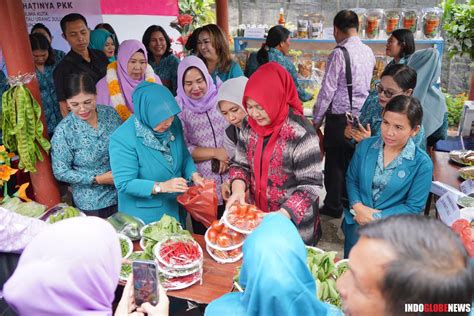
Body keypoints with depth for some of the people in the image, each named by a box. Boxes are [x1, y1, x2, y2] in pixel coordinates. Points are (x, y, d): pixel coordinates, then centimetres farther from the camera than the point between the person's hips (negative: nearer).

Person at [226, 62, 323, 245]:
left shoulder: (301, 134, -24)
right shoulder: (250, 128, -5)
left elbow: (310, 185, -22)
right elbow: (241, 164, 3)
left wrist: (281, 215, -31)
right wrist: (238, 189, -16)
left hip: (294, 222, -5)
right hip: (258, 217, 5)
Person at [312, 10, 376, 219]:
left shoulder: (339, 54, -17)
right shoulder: (368, 52, 5)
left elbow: (327, 90, -16)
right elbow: (366, 84, 14)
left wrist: (316, 119, -7)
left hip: (340, 117, -7)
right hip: (362, 114, 7)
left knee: (334, 162, 6)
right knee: (352, 158, 19)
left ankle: (333, 206, 18)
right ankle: (349, 199, 34)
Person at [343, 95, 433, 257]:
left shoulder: (422, 164, -13)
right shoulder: (365, 146, -5)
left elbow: (414, 207, -10)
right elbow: (351, 179, 2)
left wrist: (377, 217, -16)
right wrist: (358, 207, -14)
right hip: (356, 222, 3)